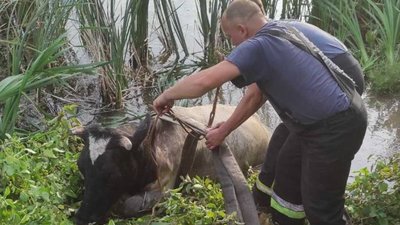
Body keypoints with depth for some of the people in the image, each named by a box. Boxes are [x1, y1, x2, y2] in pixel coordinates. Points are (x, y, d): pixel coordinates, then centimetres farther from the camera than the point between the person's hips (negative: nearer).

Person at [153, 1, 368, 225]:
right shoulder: (275, 36, 11)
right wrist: (224, 131, 26)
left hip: (336, 127, -10)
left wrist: (167, 96, -10)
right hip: (318, 122, 10)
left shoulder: (258, 46, -20)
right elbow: (255, 95, 18)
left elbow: (204, 81, -28)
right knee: (287, 178, 23)